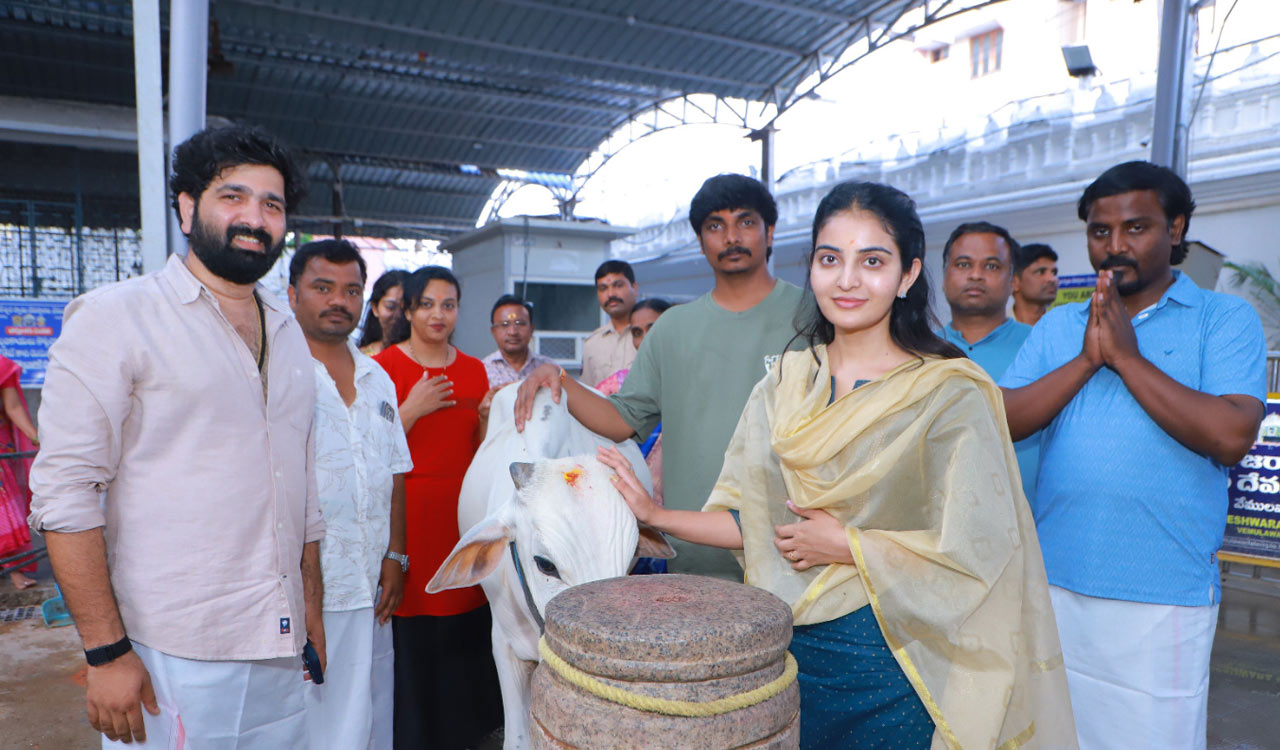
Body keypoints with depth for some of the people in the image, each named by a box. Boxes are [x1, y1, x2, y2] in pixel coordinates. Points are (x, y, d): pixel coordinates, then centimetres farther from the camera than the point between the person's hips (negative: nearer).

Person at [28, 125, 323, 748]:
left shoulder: (289, 334, 12)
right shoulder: (114, 315, -5)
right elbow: (65, 492, -11)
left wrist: (312, 608, 13)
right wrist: (107, 653, -14)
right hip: (169, 659, -5)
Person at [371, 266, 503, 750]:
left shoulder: (474, 370, 11)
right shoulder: (382, 366, -2)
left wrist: (488, 420, -5)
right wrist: (412, 409, -16)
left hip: (461, 515, 4)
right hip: (406, 516, -3)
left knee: (463, 633, 8)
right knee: (409, 635, 0)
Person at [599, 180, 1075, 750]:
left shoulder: (952, 394, -10)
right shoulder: (786, 382, 3)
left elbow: (981, 552, -13)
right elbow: (756, 521, 5)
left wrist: (844, 545, -14)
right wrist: (656, 514, -7)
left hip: (891, 661, -3)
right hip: (788, 649, 4)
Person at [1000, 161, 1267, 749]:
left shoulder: (1225, 319, 0)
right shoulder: (1055, 326, 9)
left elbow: (1231, 437, -16)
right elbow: (1002, 421, -3)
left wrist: (1126, 356, -14)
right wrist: (1086, 360, -12)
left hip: (1164, 596, -3)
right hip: (1054, 581, 4)